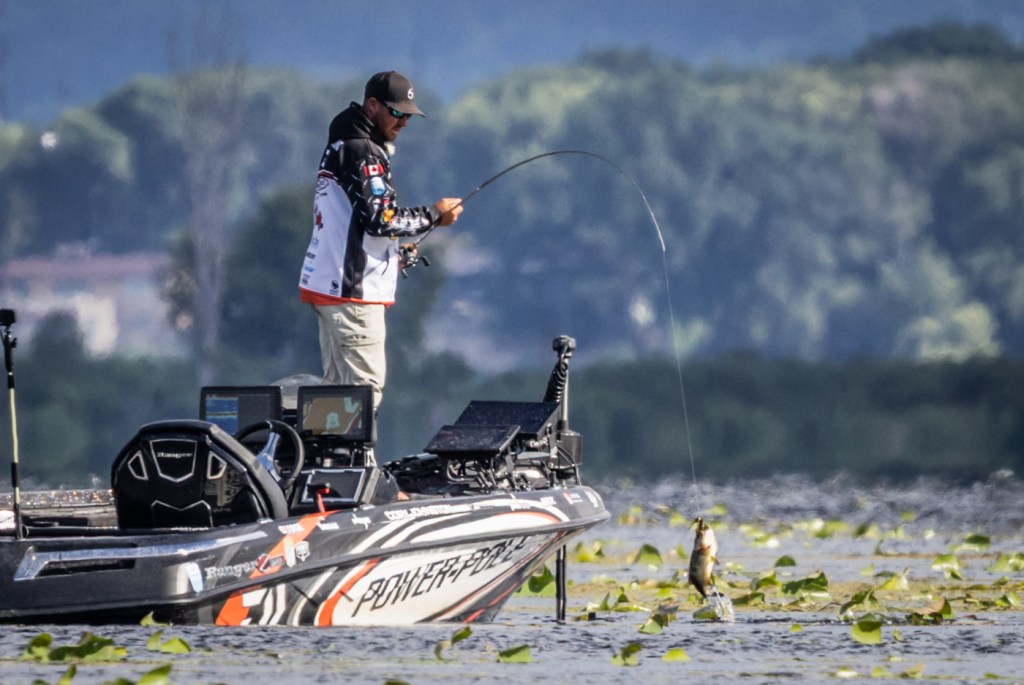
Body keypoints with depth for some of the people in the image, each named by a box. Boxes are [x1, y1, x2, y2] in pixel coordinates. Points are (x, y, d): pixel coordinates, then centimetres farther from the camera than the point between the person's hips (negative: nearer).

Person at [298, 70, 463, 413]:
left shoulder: (340, 147, 19)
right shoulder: (362, 152, -13)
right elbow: (379, 218, -21)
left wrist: (393, 251, 15)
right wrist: (433, 215, -9)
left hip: (326, 284, 10)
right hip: (352, 291, -10)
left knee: (339, 385, 11)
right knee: (366, 386, -11)